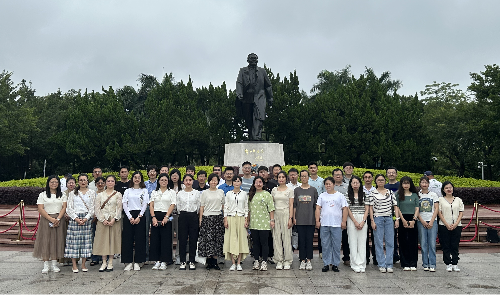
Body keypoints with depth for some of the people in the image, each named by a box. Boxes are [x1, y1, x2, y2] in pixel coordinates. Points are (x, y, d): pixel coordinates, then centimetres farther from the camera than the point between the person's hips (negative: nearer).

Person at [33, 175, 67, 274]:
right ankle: (46, 265, 0)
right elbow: (40, 209, -3)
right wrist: (51, 219, -14)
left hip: (59, 220, 1)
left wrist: (58, 219, -14)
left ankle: (54, 264, 6)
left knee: (57, 241, 0)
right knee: (45, 241, -4)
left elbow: (64, 208, 2)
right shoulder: (42, 195, 6)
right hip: (46, 220, -1)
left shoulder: (62, 195, 11)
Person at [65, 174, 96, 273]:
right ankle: (74, 265, 3)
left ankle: (83, 265, 8)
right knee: (74, 240, -4)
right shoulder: (73, 193, 9)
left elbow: (92, 208, 5)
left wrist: (86, 218, -9)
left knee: (86, 240, 0)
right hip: (74, 218, 0)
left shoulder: (92, 193, 10)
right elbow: (69, 208, 3)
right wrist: (76, 219, -10)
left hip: (87, 219, 1)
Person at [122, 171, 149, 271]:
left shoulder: (144, 191, 9)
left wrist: (139, 217, -10)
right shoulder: (127, 191, 12)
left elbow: (145, 205, 1)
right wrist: (130, 217, -7)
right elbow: (124, 205, 4)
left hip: (140, 216, -1)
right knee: (127, 238, -2)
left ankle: (137, 262, 5)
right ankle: (129, 262, 6)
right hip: (129, 216, 1)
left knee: (139, 239, -3)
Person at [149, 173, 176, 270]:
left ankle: (164, 261, 2)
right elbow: (151, 205, 6)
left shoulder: (172, 192, 6)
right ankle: (157, 261, 10)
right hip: (155, 216, 3)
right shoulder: (154, 192, 13)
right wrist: (153, 217, -7)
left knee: (166, 239, -4)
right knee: (155, 238, 2)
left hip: (166, 216, -2)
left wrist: (166, 217, -14)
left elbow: (172, 205, -2)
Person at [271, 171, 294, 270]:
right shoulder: (274, 190, 11)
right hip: (276, 214, 3)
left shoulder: (290, 190, 3)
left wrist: (290, 218, -9)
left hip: (286, 213, -3)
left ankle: (287, 261, 6)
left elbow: (291, 205, -1)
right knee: (277, 237, 2)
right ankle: (279, 261, 9)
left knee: (287, 237, -3)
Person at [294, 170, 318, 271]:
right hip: (300, 220, 1)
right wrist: (294, 218, 2)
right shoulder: (296, 190, 8)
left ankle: (308, 260, 9)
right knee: (301, 240, 3)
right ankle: (302, 261, 11)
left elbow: (316, 205, 7)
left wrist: (317, 218, 1)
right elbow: (294, 205, 8)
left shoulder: (313, 190, 6)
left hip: (310, 219, -1)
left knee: (309, 239, 1)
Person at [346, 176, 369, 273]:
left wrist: (363, 222, -6)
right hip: (352, 219, -1)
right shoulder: (348, 195, 3)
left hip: (363, 219, 1)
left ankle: (362, 265, 7)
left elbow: (367, 209, 4)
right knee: (353, 242, -1)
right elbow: (348, 209, -2)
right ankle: (355, 265, 5)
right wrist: (355, 222, -8)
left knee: (362, 242, 1)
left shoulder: (364, 194, 7)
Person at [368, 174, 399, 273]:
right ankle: (381, 265, 9)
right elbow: (371, 208, 1)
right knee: (379, 242, 1)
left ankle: (389, 265, 10)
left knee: (390, 242, 2)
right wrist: (372, 221, -6)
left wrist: (397, 219, 2)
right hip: (378, 219, -2)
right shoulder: (373, 193, 2)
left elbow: (395, 206, 9)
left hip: (389, 219, 2)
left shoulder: (390, 192, 9)